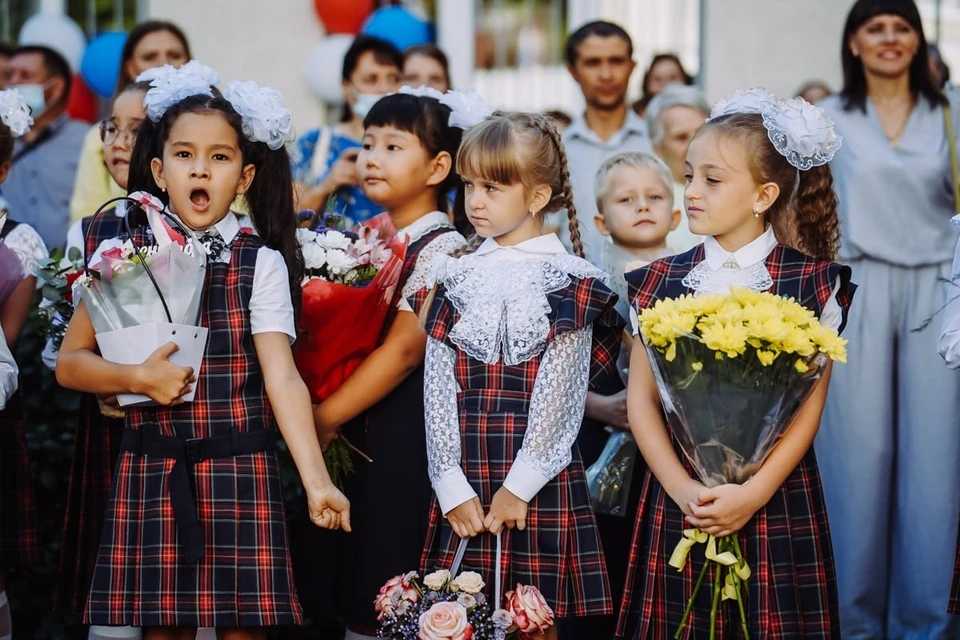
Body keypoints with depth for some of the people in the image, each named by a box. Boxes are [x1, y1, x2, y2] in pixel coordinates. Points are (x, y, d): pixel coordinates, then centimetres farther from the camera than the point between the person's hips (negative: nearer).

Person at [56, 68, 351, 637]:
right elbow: (70, 362, 7)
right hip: (151, 475, 2)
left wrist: (317, 481, -20)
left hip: (240, 472, -1)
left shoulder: (261, 264, -3)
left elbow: (283, 379, -10)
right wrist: (137, 378, -12)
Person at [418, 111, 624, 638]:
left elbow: (559, 395, -7)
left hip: (540, 487, -3)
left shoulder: (569, 283, -2)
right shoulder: (456, 276, 10)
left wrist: (519, 488, -12)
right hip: (463, 485, 4)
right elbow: (438, 388, 3)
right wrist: (452, 486, -6)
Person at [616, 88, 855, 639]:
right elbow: (641, 399, 1)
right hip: (680, 500, 2)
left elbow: (810, 407, -6)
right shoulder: (662, 282, 4)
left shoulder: (812, 283, -3)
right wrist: (681, 488, -11)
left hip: (778, 503, -2)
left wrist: (755, 493, -16)